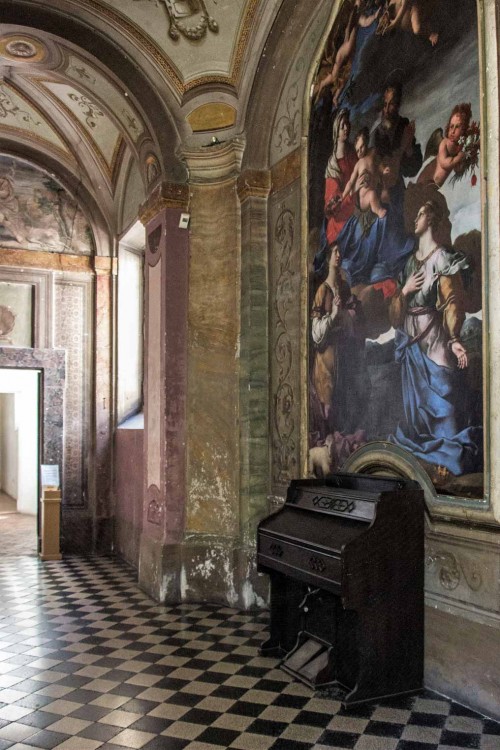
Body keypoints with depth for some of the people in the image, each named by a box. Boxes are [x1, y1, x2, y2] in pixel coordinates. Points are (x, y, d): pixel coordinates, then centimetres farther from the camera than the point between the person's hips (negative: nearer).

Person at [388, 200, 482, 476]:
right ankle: (422, 453, 22)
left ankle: (449, 454, 3)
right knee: (416, 400, 12)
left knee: (441, 397, -5)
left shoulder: (442, 258, -6)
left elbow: (453, 302, -13)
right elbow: (396, 309, 15)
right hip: (411, 341, 7)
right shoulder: (411, 261, 15)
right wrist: (405, 290, -6)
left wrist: (454, 339, -23)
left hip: (434, 339, -7)